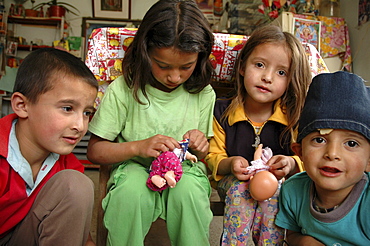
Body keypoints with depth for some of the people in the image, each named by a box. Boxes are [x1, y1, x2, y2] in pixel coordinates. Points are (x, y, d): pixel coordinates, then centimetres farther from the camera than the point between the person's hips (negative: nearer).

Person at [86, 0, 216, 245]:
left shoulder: (203, 94, -3)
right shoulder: (123, 89, -12)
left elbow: (203, 154, 9)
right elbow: (94, 151, -9)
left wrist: (200, 147, -15)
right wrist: (138, 147, -25)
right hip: (134, 169, -1)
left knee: (189, 189, -31)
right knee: (132, 189, -33)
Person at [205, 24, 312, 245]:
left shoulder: (293, 117, -4)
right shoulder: (222, 112, -3)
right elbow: (213, 156, 1)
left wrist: (292, 164, -22)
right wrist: (229, 164, -22)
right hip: (234, 181, 0)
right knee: (239, 186, -31)